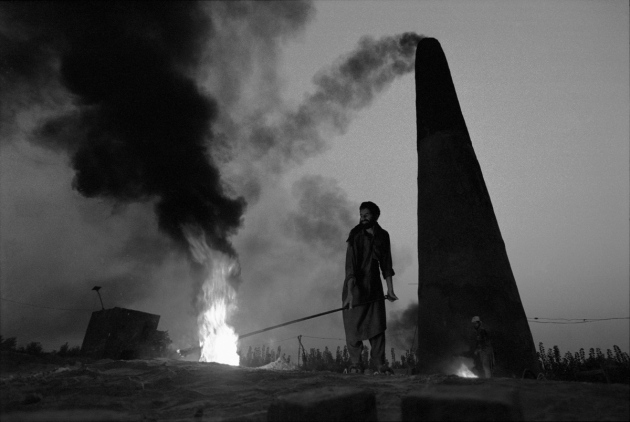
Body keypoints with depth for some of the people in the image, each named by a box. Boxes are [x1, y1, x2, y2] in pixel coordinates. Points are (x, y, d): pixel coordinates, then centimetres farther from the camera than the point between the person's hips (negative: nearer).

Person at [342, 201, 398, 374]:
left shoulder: (383, 236, 3)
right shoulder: (356, 236, -12)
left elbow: (386, 263, 9)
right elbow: (350, 265, -18)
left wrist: (390, 289, 6)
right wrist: (350, 292, -25)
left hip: (374, 286, 4)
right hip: (355, 285, -4)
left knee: (378, 324, 0)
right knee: (353, 326, -1)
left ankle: (379, 364, 5)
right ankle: (355, 364, 10)